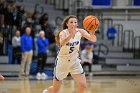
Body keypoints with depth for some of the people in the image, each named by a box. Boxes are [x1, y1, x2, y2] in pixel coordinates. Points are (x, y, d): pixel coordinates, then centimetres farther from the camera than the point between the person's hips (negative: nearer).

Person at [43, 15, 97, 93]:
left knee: (83, 85, -13)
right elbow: (62, 43, -46)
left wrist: (92, 34, -51)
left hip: (75, 62, 3)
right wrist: (72, 34, -65)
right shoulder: (63, 33, -23)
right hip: (62, 62, -3)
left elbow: (93, 39, -27)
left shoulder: (80, 31, -12)